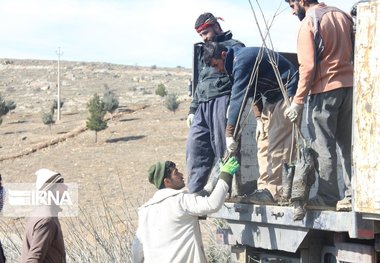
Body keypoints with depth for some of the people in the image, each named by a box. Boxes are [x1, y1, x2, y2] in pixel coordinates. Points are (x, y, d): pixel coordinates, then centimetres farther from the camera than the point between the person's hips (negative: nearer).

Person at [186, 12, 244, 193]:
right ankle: (193, 191, 1)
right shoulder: (203, 51, 27)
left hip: (222, 101, -7)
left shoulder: (233, 46, 2)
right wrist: (193, 109, 23)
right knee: (195, 146, -2)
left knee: (223, 148, -8)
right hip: (203, 106, 7)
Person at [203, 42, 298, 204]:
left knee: (277, 145, -16)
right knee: (264, 143, 7)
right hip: (272, 99, 11)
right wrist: (259, 116, 7)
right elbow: (252, 91, 18)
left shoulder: (242, 61, -24)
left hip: (287, 95, -11)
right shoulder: (236, 62, 9)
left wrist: (229, 133, -27)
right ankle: (265, 188, 8)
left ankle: (273, 191, -17)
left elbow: (238, 98, -28)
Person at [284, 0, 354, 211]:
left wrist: (298, 101, -9)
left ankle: (328, 196, 4)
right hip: (350, 85, 6)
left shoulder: (309, 23, -8)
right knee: (348, 145, 9)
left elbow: (308, 66, -13)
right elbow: (354, 52, 14)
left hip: (325, 89, -6)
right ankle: (352, 195, 7)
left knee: (324, 147, 2)